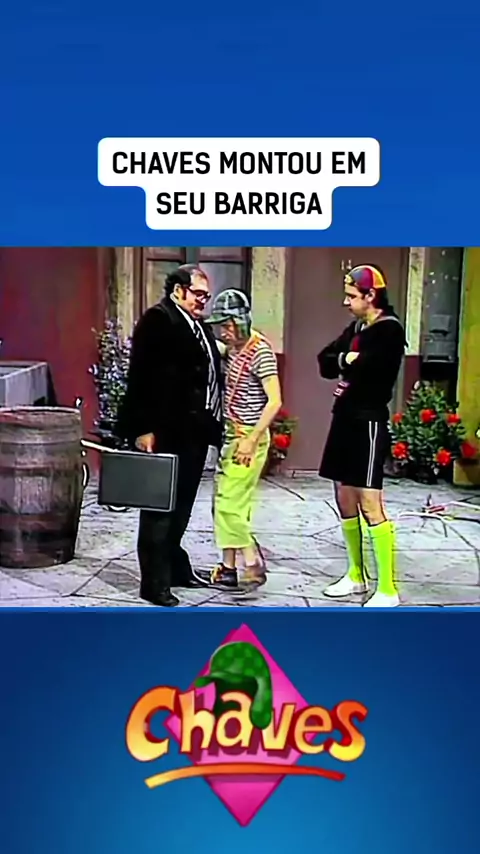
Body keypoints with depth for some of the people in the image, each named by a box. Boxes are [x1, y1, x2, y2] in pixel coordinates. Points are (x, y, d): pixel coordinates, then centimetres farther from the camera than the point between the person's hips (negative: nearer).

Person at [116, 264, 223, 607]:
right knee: (160, 506, 0)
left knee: (181, 505, 17)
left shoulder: (200, 326, 17)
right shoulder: (157, 320, -9)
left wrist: (213, 422, 11)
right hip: (166, 432, -8)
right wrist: (145, 429, -21)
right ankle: (154, 581, 9)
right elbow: (142, 377, -15)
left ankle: (175, 566, 31)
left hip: (194, 432, 8)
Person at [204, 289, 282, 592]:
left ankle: (253, 565, 6)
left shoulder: (260, 350, -14)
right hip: (231, 434, 8)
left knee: (229, 503, -7)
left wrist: (251, 440, -19)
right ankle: (229, 567, 17)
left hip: (249, 436, -8)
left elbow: (274, 401, -18)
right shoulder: (233, 349, 9)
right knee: (226, 503, 9)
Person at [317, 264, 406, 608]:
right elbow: (325, 362, 6)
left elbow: (361, 370, -22)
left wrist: (345, 366, -2)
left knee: (370, 504, -9)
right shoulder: (356, 328, 14)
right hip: (346, 421, 9)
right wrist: (346, 360, -11)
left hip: (369, 424, -9)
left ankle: (388, 589, -1)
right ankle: (357, 575, 27)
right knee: (345, 499, 13)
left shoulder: (389, 330, -11)